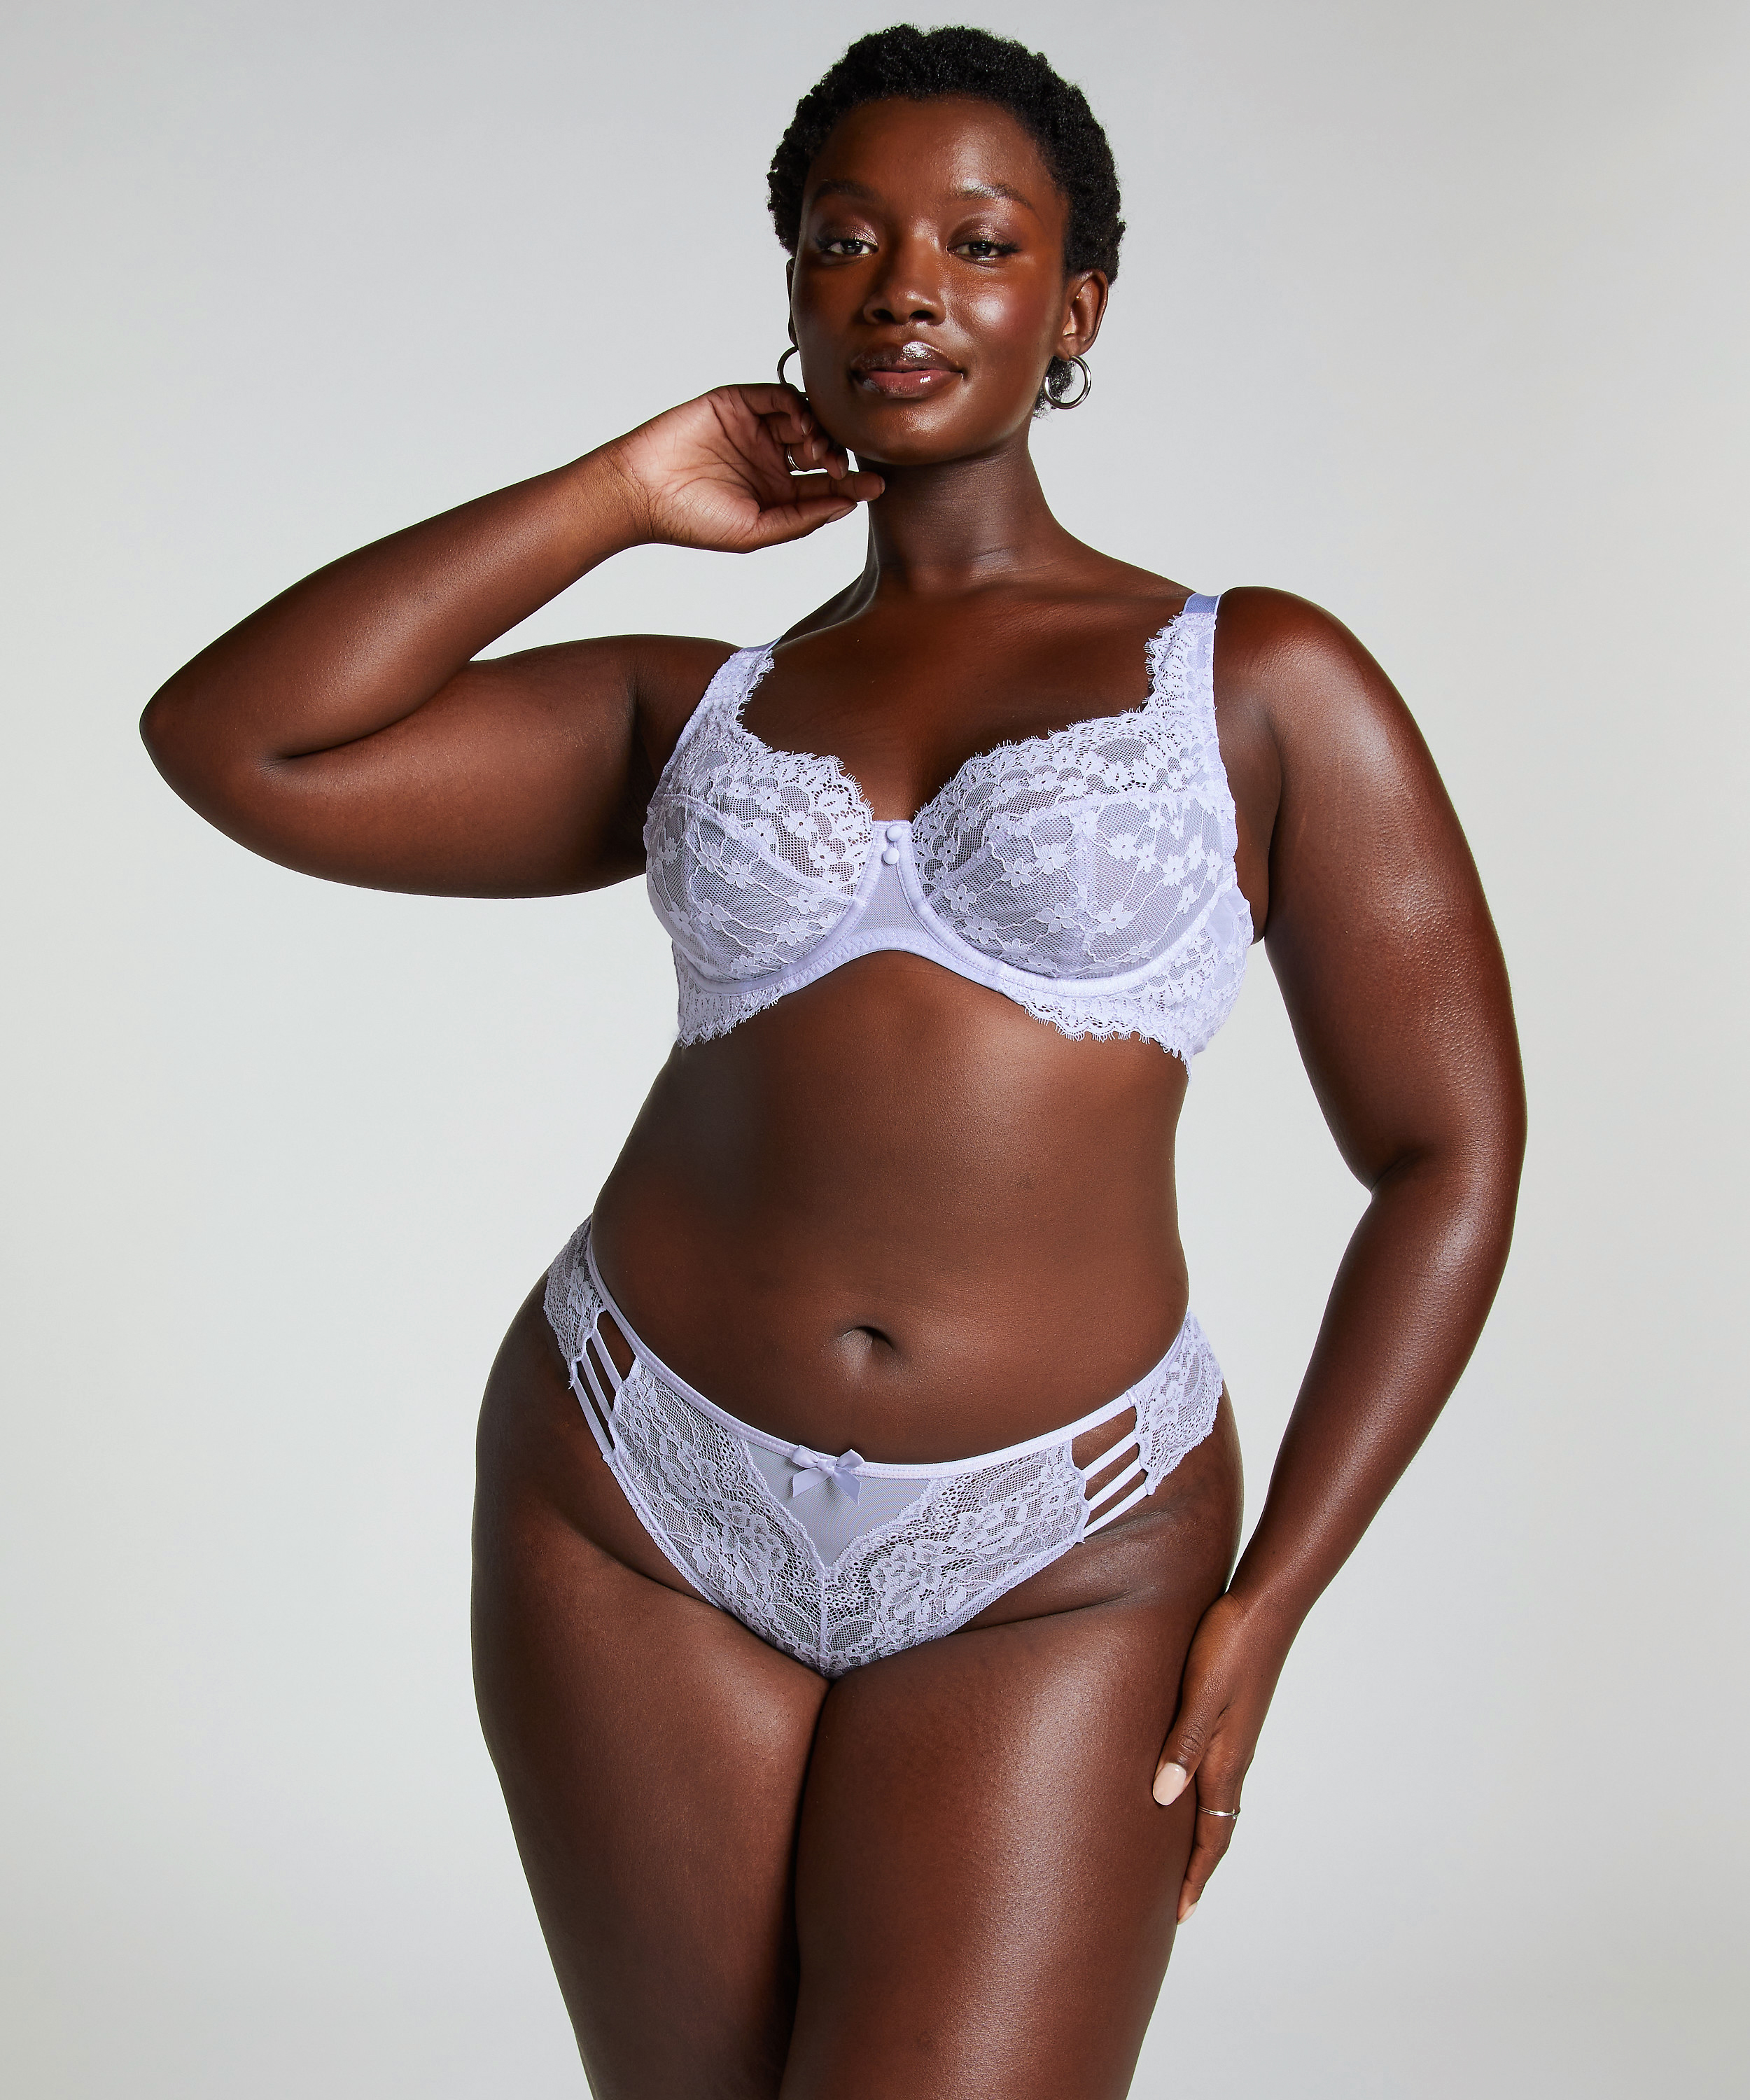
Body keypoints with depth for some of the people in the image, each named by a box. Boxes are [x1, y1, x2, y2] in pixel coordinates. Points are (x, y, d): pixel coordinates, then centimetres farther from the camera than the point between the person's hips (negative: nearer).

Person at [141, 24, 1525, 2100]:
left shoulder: (1259, 682, 1)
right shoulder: (693, 711, 9)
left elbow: (1449, 1160, 0)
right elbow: (228, 741, -1)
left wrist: (1261, 1616, -6)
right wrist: (622, 492, 2)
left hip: (1051, 1571, -3)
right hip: (641, 1504, 3)